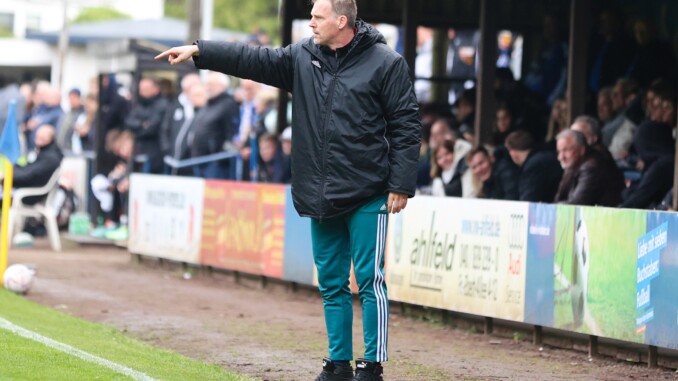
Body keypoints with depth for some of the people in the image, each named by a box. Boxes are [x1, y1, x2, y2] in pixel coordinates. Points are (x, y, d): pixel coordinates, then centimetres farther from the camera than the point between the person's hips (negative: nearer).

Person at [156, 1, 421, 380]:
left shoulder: (385, 63, -7)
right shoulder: (303, 57, 9)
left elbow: (407, 126, -7)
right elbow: (252, 59, 9)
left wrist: (401, 185, -11)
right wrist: (198, 50, 1)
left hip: (367, 198, -6)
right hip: (322, 199, 6)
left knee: (370, 281, -4)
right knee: (331, 283, 11)